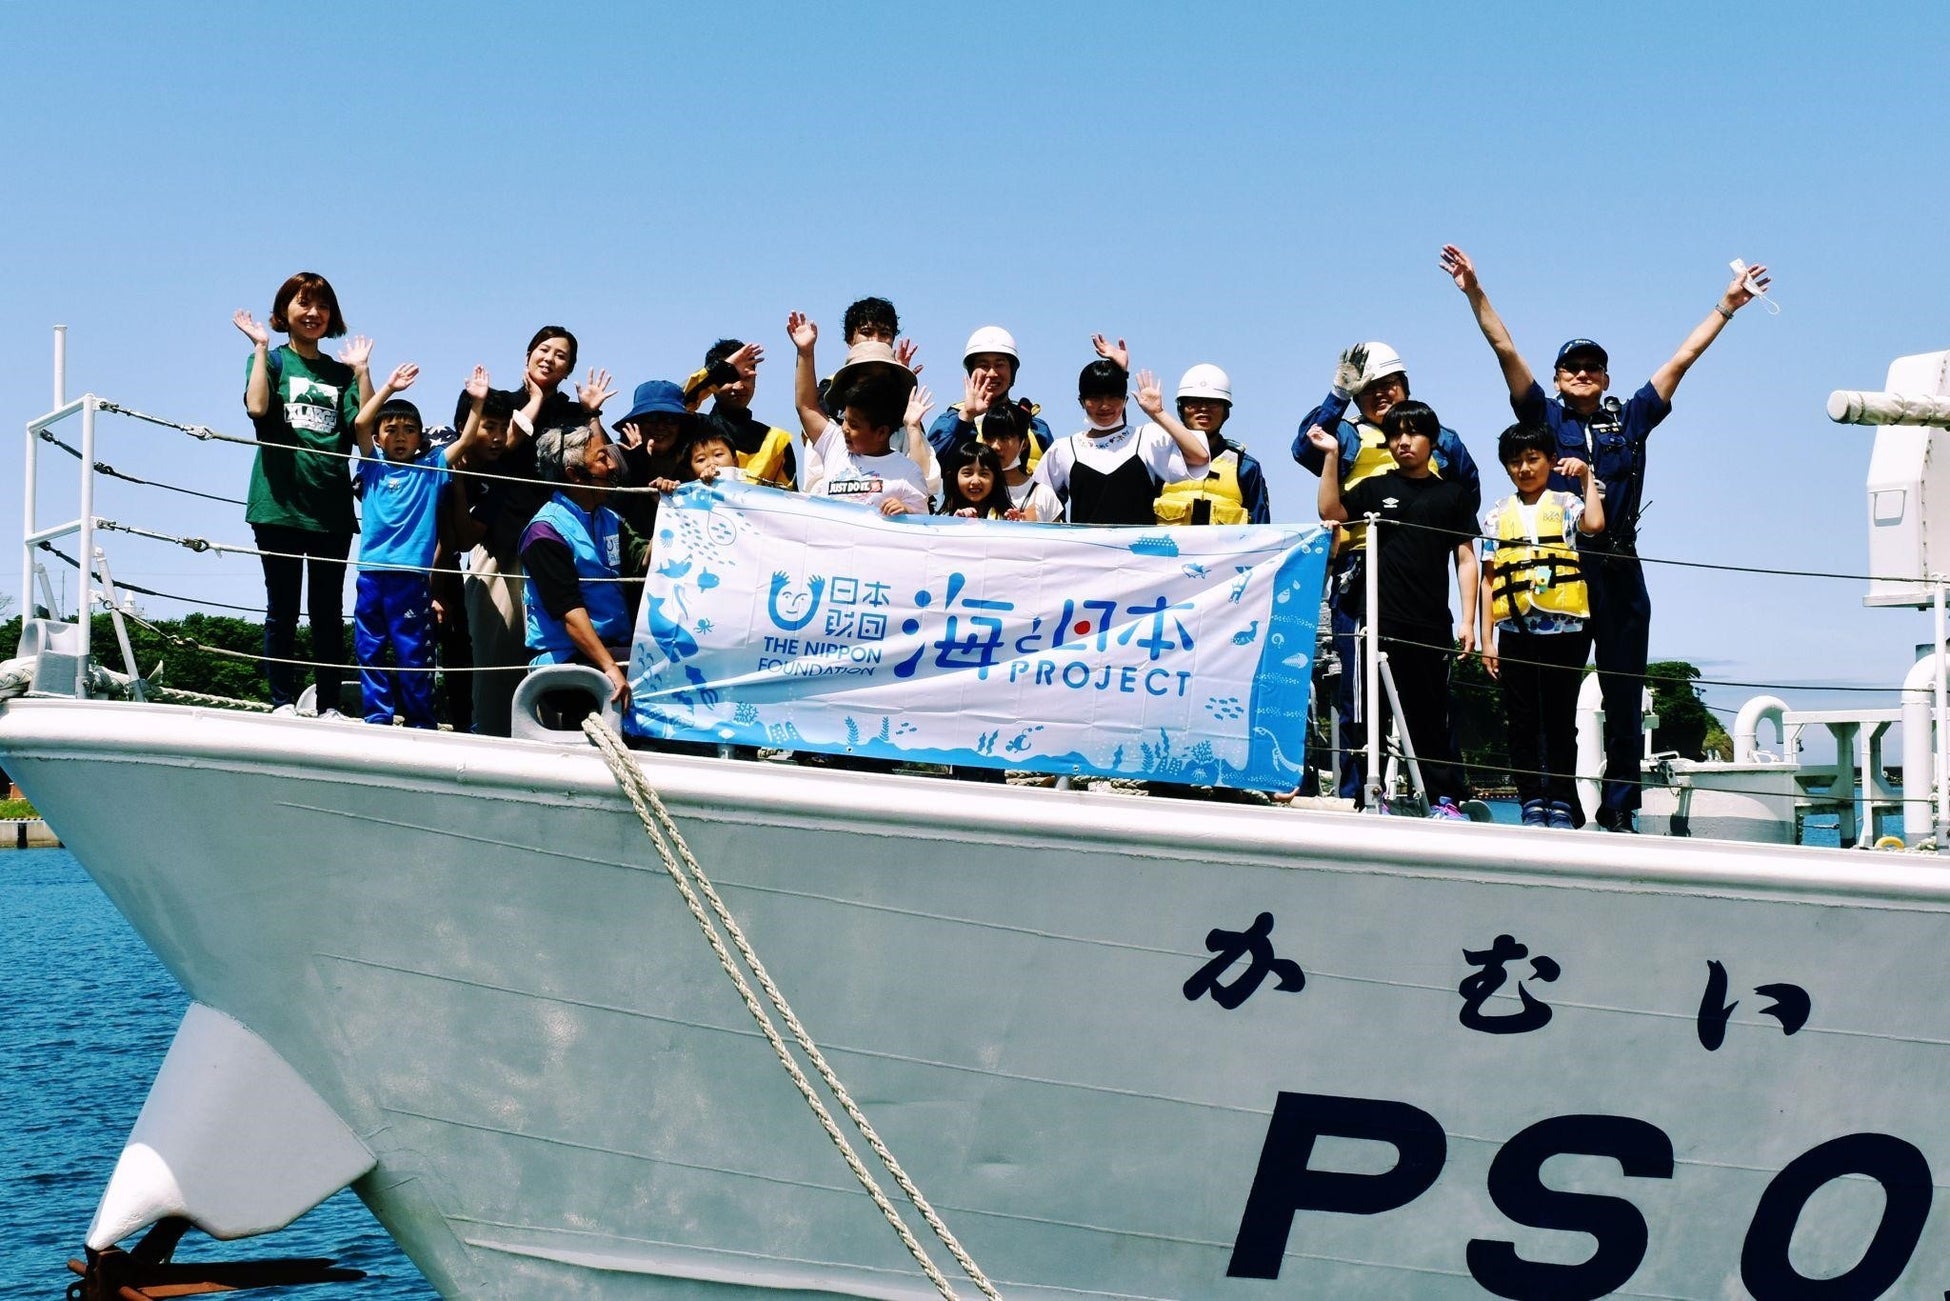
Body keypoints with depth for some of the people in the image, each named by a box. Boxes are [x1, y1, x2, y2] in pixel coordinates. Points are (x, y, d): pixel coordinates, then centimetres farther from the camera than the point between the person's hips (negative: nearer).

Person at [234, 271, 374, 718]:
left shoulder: (340, 373, 16)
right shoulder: (271, 359, 7)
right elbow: (258, 407, -14)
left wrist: (361, 369, 2)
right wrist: (261, 347, -8)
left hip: (331, 508, 3)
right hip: (280, 502, -3)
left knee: (328, 611, 4)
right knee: (283, 608, -1)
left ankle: (329, 705, 7)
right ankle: (283, 701, 2)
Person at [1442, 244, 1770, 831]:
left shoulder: (1630, 417, 13)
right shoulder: (1544, 417, 9)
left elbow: (1683, 358, 16)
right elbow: (1505, 349, 4)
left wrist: (1727, 305, 17)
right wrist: (1475, 293, -2)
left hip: (1620, 570, 2)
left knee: (1624, 691, 2)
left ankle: (1619, 805, 6)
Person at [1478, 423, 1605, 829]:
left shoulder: (1565, 504, 7)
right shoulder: (1497, 516, 12)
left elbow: (1594, 523, -17)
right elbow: (1489, 580, 10)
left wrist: (1587, 477, -9)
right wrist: (1487, 639, 4)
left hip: (1564, 628, -2)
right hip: (1515, 630, 2)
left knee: (1560, 718, 2)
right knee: (1522, 721, 3)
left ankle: (1561, 803, 6)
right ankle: (1532, 803, 7)